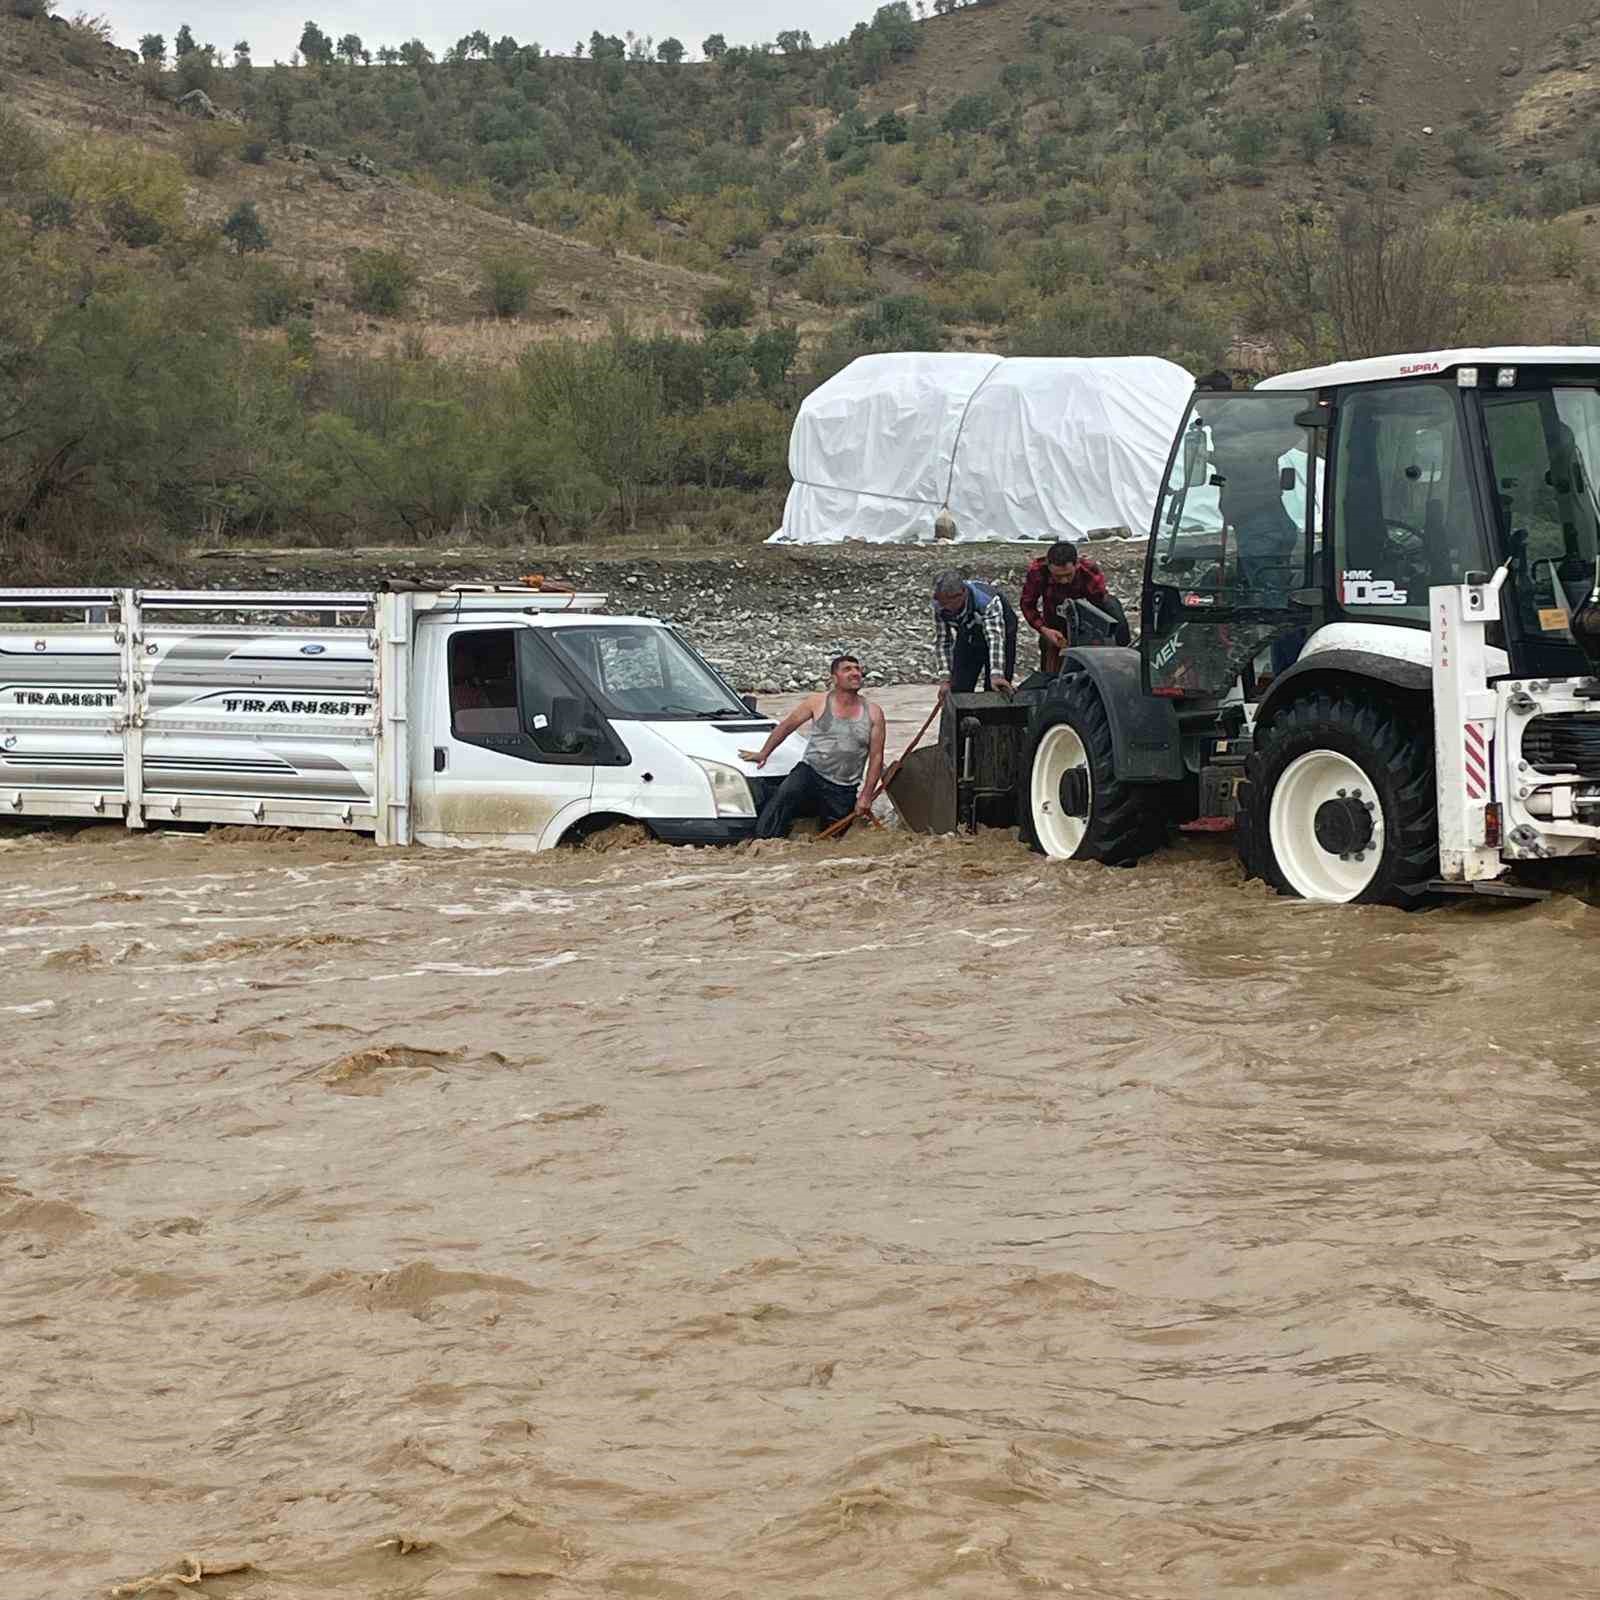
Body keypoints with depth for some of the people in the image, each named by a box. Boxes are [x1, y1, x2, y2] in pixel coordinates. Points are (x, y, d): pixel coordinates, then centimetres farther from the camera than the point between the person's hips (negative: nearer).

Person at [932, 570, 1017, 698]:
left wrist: (996, 675, -59)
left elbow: (995, 638, -47)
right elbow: (942, 641, -13)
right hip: (967, 637, 4)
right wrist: (948, 678, -16)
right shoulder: (939, 606, -24)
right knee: (958, 690, -3)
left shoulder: (988, 602, -39)